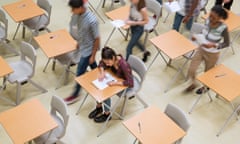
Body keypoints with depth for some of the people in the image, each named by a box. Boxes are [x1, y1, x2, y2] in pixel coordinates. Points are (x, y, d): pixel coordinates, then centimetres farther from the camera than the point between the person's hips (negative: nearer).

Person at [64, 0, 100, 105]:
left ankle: (75, 95, 25)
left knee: (80, 73, 7)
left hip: (88, 49, -6)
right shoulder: (77, 14, -11)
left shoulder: (91, 20, -33)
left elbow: (97, 39, -22)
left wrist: (93, 55, -15)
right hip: (81, 46, 7)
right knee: (92, 65, 27)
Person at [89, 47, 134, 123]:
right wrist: (102, 72, -16)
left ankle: (107, 114, 3)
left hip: (125, 85, -7)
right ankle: (99, 108, 12)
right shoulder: (111, 60, -17)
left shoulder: (124, 65, -37)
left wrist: (115, 83, -40)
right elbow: (101, 63, 4)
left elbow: (130, 83, -37)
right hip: (116, 79, 7)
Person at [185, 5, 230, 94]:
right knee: (191, 69, 5)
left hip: (212, 54, -4)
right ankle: (193, 84, 37)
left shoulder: (223, 28, -27)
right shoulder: (208, 21, -11)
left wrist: (213, 45, -30)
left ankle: (206, 87, 51)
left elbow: (226, 43, -16)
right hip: (201, 49, 5)